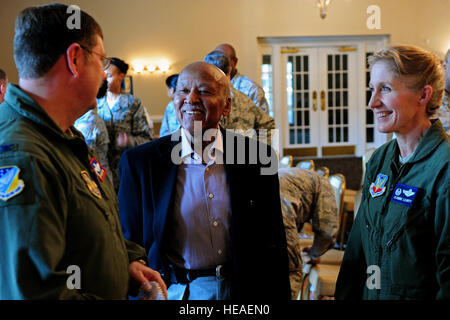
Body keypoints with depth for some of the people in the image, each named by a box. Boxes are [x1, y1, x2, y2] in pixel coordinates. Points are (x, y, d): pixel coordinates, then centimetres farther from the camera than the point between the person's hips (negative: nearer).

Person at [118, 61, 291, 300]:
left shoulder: (257, 157, -5)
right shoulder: (138, 162, -8)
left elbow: (272, 245, -1)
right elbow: (129, 243, -4)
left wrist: (279, 296, -2)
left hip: (239, 289, 1)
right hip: (174, 291, -1)